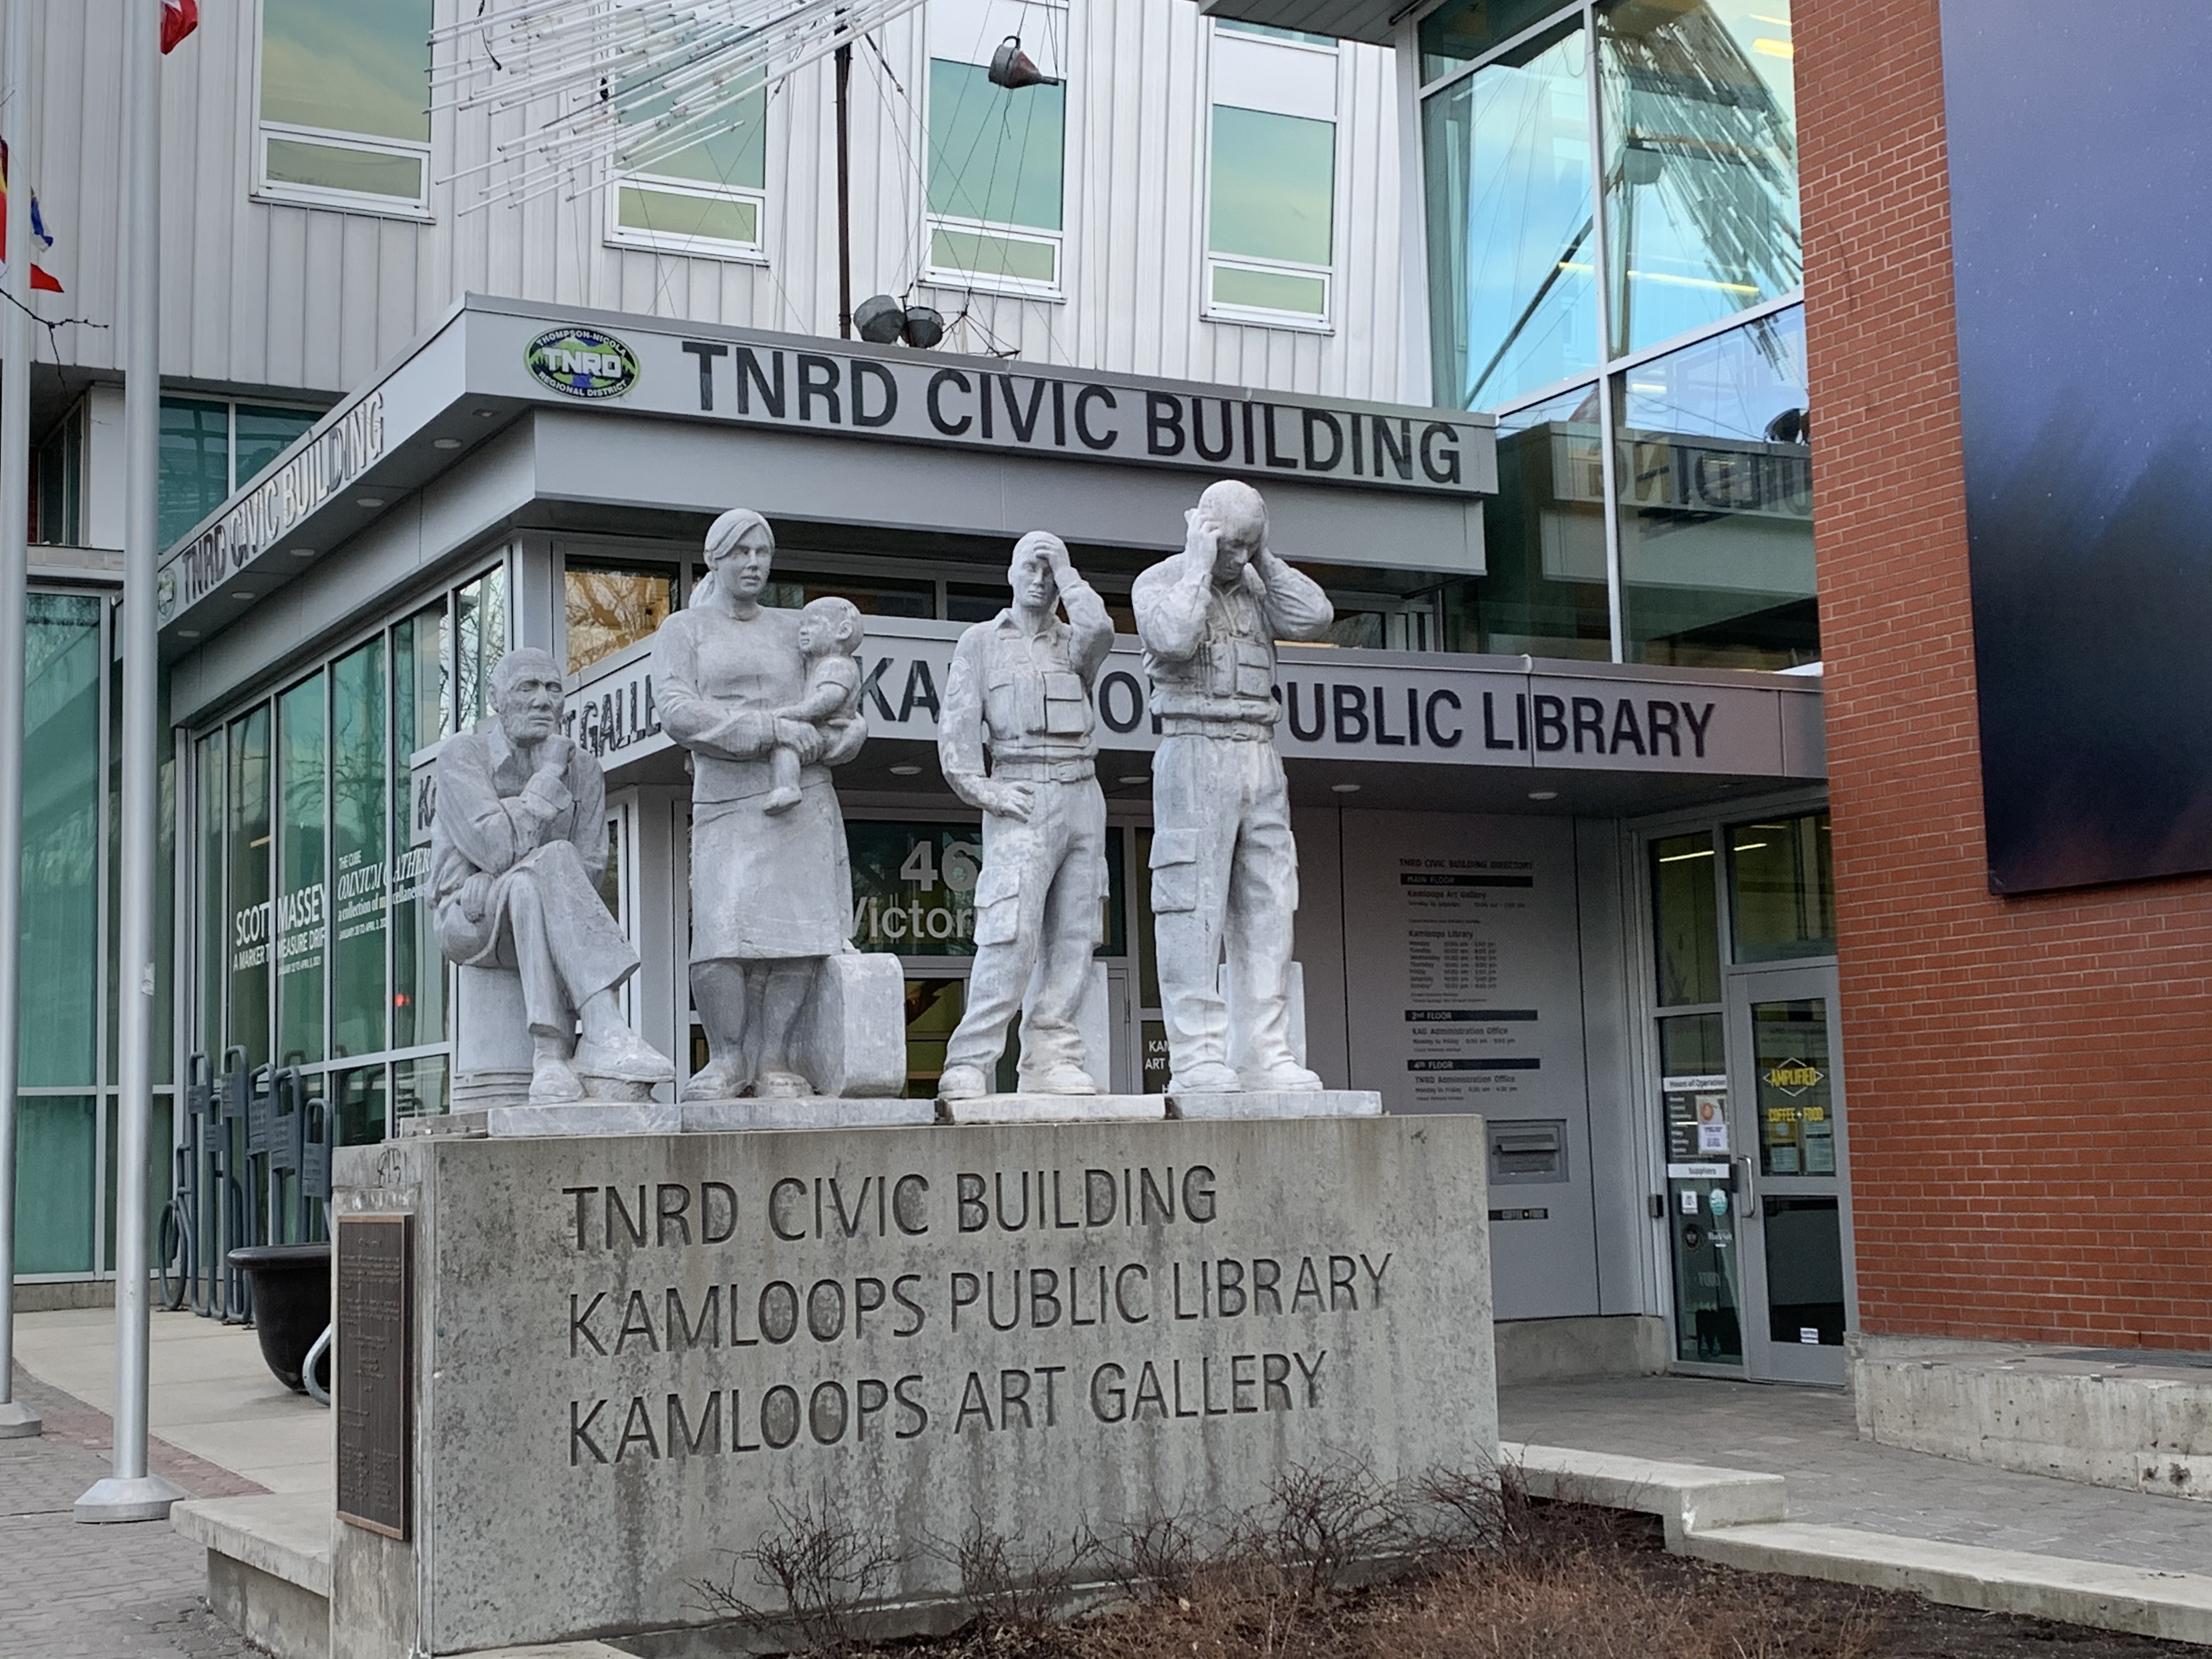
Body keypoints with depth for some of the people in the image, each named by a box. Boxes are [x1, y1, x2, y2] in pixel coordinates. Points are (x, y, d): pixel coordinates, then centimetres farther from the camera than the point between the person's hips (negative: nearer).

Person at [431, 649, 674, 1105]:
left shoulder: (583, 769, 5)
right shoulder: (464, 755, -6)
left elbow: (588, 870, -2)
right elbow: (497, 850, -20)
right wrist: (549, 774, -16)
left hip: (536, 920, 3)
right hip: (471, 923, -3)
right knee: (552, 861, -33)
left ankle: (550, 1055, -41)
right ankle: (606, 1033, -45)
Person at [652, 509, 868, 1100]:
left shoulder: (795, 630, 17)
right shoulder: (682, 630, 11)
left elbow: (853, 726, 15)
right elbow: (678, 714, -7)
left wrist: (815, 741, -9)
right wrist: (771, 729, -15)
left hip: (804, 800, 2)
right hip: (726, 803, -2)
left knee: (799, 934, -7)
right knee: (722, 935, -16)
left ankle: (774, 1060, -1)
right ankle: (727, 1060, -2)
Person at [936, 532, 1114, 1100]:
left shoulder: (1073, 643, 17)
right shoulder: (981, 642, 11)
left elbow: (1099, 630, -9)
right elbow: (957, 726, 2)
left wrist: (1065, 571, 3)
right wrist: (981, 790, -11)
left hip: (1083, 796, 4)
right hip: (1023, 797, -4)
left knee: (1074, 936, -1)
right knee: (1011, 936, -16)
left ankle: (1051, 1059, 1)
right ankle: (969, 1064, -18)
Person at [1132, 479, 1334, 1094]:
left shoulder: (1255, 587, 18)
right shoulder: (1158, 582, 0)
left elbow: (1315, 617, 2)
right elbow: (1173, 638, -21)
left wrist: (1263, 558, 3)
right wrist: (1199, 562, -12)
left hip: (1261, 759, 6)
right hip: (1195, 753, -6)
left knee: (1266, 909, 1)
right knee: (1194, 907, -10)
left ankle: (1264, 1056, 2)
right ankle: (1197, 1060, -11)